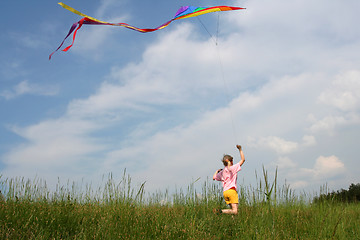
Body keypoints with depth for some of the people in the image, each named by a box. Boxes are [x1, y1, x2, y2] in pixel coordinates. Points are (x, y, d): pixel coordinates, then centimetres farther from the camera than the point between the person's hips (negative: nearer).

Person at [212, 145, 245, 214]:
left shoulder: (221, 172, 16)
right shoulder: (232, 168, 0)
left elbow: (214, 178, 30)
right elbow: (243, 159, 0)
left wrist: (217, 171, 44)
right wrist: (240, 149, 6)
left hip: (225, 192, 7)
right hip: (232, 190, -7)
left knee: (233, 209, 9)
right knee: (235, 211, -13)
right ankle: (220, 211, -30)